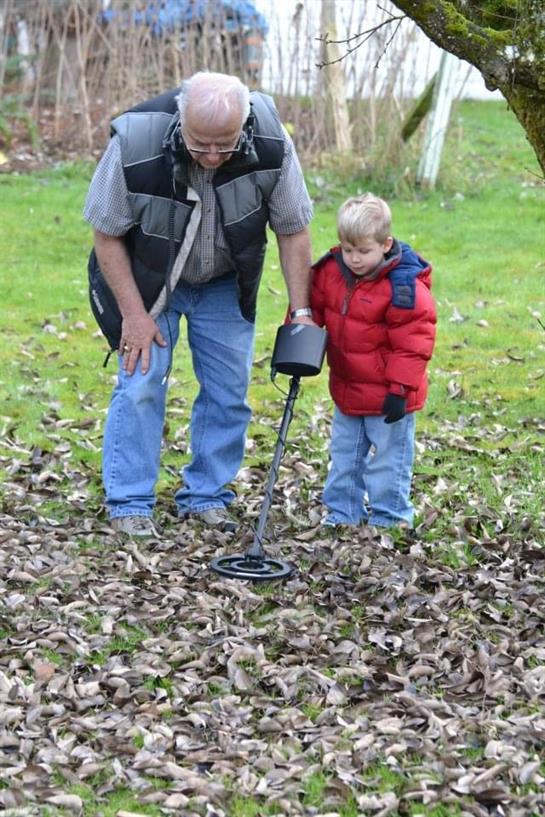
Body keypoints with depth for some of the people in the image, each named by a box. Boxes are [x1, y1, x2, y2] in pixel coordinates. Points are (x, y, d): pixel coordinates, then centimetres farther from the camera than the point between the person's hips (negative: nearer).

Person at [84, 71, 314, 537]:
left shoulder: (271, 146, -27)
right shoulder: (135, 144, -33)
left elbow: (293, 230, -11)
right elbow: (107, 233, -18)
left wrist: (301, 311, -13)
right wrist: (134, 314, -18)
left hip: (225, 285, 2)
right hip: (145, 280, -2)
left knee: (230, 389, 2)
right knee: (140, 384, -10)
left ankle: (206, 495, 17)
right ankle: (129, 503, 1)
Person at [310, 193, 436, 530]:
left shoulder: (404, 286, -23)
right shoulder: (331, 271, -5)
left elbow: (413, 344, -20)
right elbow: (312, 307, 9)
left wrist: (400, 389, -21)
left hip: (387, 395, -7)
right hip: (346, 389, 7)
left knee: (387, 458, 6)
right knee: (344, 454, 19)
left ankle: (388, 519, 19)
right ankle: (342, 511, 33)